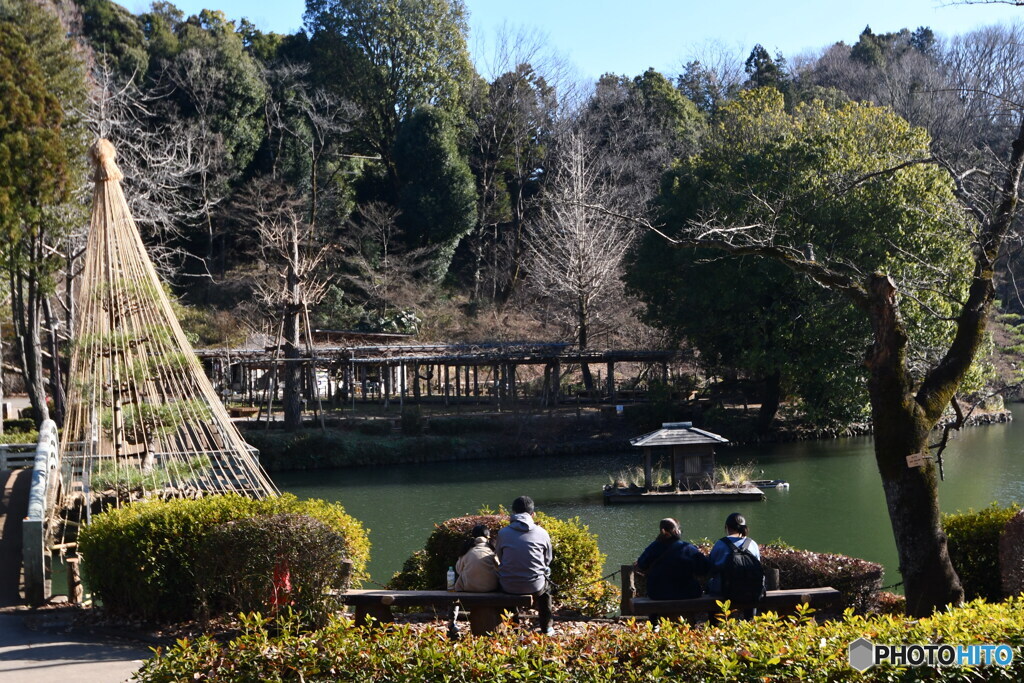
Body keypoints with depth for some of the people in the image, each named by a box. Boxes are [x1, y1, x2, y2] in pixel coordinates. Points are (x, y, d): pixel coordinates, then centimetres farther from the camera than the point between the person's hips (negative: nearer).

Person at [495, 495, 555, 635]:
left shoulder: (503, 533, -5)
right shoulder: (542, 533, -5)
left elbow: (499, 558, 8)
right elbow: (548, 560, 7)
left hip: (509, 587, 0)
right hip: (535, 586, 0)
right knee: (546, 586, 35)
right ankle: (546, 628, 38)